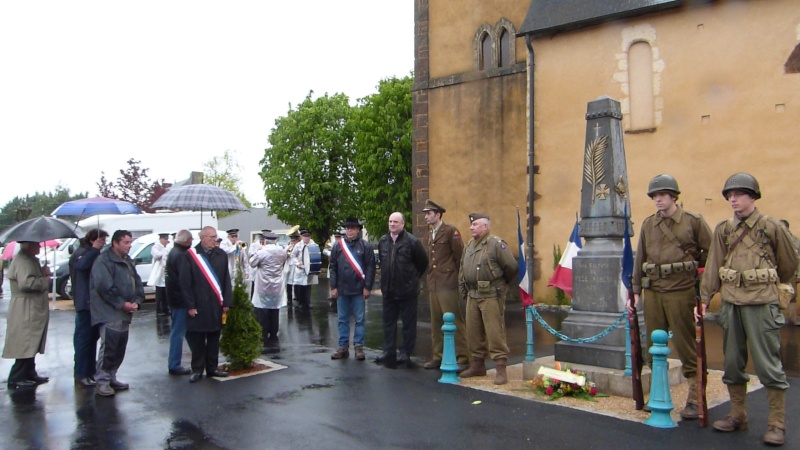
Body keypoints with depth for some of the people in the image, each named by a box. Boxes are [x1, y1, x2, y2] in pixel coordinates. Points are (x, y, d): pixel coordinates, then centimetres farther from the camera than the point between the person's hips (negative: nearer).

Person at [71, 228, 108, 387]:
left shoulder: (95, 255, 17)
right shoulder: (81, 253, -11)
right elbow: (82, 265, -35)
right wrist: (95, 249, -32)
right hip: (85, 303, -9)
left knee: (93, 337, 15)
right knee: (84, 338, -6)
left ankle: (90, 370, 25)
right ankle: (81, 374, -1)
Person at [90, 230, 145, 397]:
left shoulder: (128, 261, 17)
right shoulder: (103, 261, -12)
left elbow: (137, 283, 17)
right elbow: (104, 287, -21)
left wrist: (136, 301, 0)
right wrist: (122, 303, -17)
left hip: (125, 314, 9)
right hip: (109, 314, -9)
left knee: (120, 348, 13)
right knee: (108, 347, -9)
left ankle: (111, 378, 24)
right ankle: (102, 382, -1)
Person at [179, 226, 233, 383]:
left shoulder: (221, 255, 6)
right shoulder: (190, 255, -6)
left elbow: (226, 280, 7)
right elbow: (184, 282, -6)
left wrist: (227, 302, 1)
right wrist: (190, 305, -10)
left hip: (216, 305, 4)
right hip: (197, 306, -3)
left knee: (214, 338, 11)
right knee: (197, 339, 5)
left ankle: (212, 367, 22)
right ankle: (197, 370, 16)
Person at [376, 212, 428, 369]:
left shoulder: (412, 241, -12)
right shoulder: (383, 241, 6)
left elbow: (423, 262, -3)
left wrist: (413, 278, 6)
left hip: (407, 290, -5)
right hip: (388, 290, 6)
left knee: (409, 324, 4)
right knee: (388, 323, 11)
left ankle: (405, 353, 14)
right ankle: (389, 353, 20)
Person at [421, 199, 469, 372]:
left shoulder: (450, 231, -7)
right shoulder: (428, 235, 15)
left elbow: (460, 256, -9)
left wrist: (456, 276, -5)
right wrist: (430, 277, 12)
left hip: (448, 285, -7)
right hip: (433, 285, 7)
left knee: (455, 322, -4)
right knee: (436, 323, 12)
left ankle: (463, 359, 3)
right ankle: (437, 357, 21)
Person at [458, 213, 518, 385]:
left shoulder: (496, 244, -12)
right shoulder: (469, 245, 13)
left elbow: (512, 266, -12)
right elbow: (463, 269, 21)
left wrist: (502, 284, 2)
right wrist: (463, 291, 16)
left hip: (491, 295, -8)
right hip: (472, 295, 8)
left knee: (495, 332, -6)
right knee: (473, 332, 13)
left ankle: (501, 369, 0)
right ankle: (477, 365, 27)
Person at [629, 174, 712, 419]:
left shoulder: (693, 221, -1)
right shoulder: (648, 224, 11)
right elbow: (640, 259, 11)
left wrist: (690, 266, 3)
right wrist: (636, 291, 9)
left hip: (681, 291, -4)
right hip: (652, 291, 5)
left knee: (686, 345, 0)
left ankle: (694, 399, 9)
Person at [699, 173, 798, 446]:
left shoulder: (771, 227, -2)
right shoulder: (723, 230, 8)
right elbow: (712, 267, 7)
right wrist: (704, 298, 2)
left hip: (761, 303, -4)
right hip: (730, 303, 4)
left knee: (768, 364, -1)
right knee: (732, 362, 11)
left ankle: (777, 424, 9)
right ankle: (737, 415, 23)